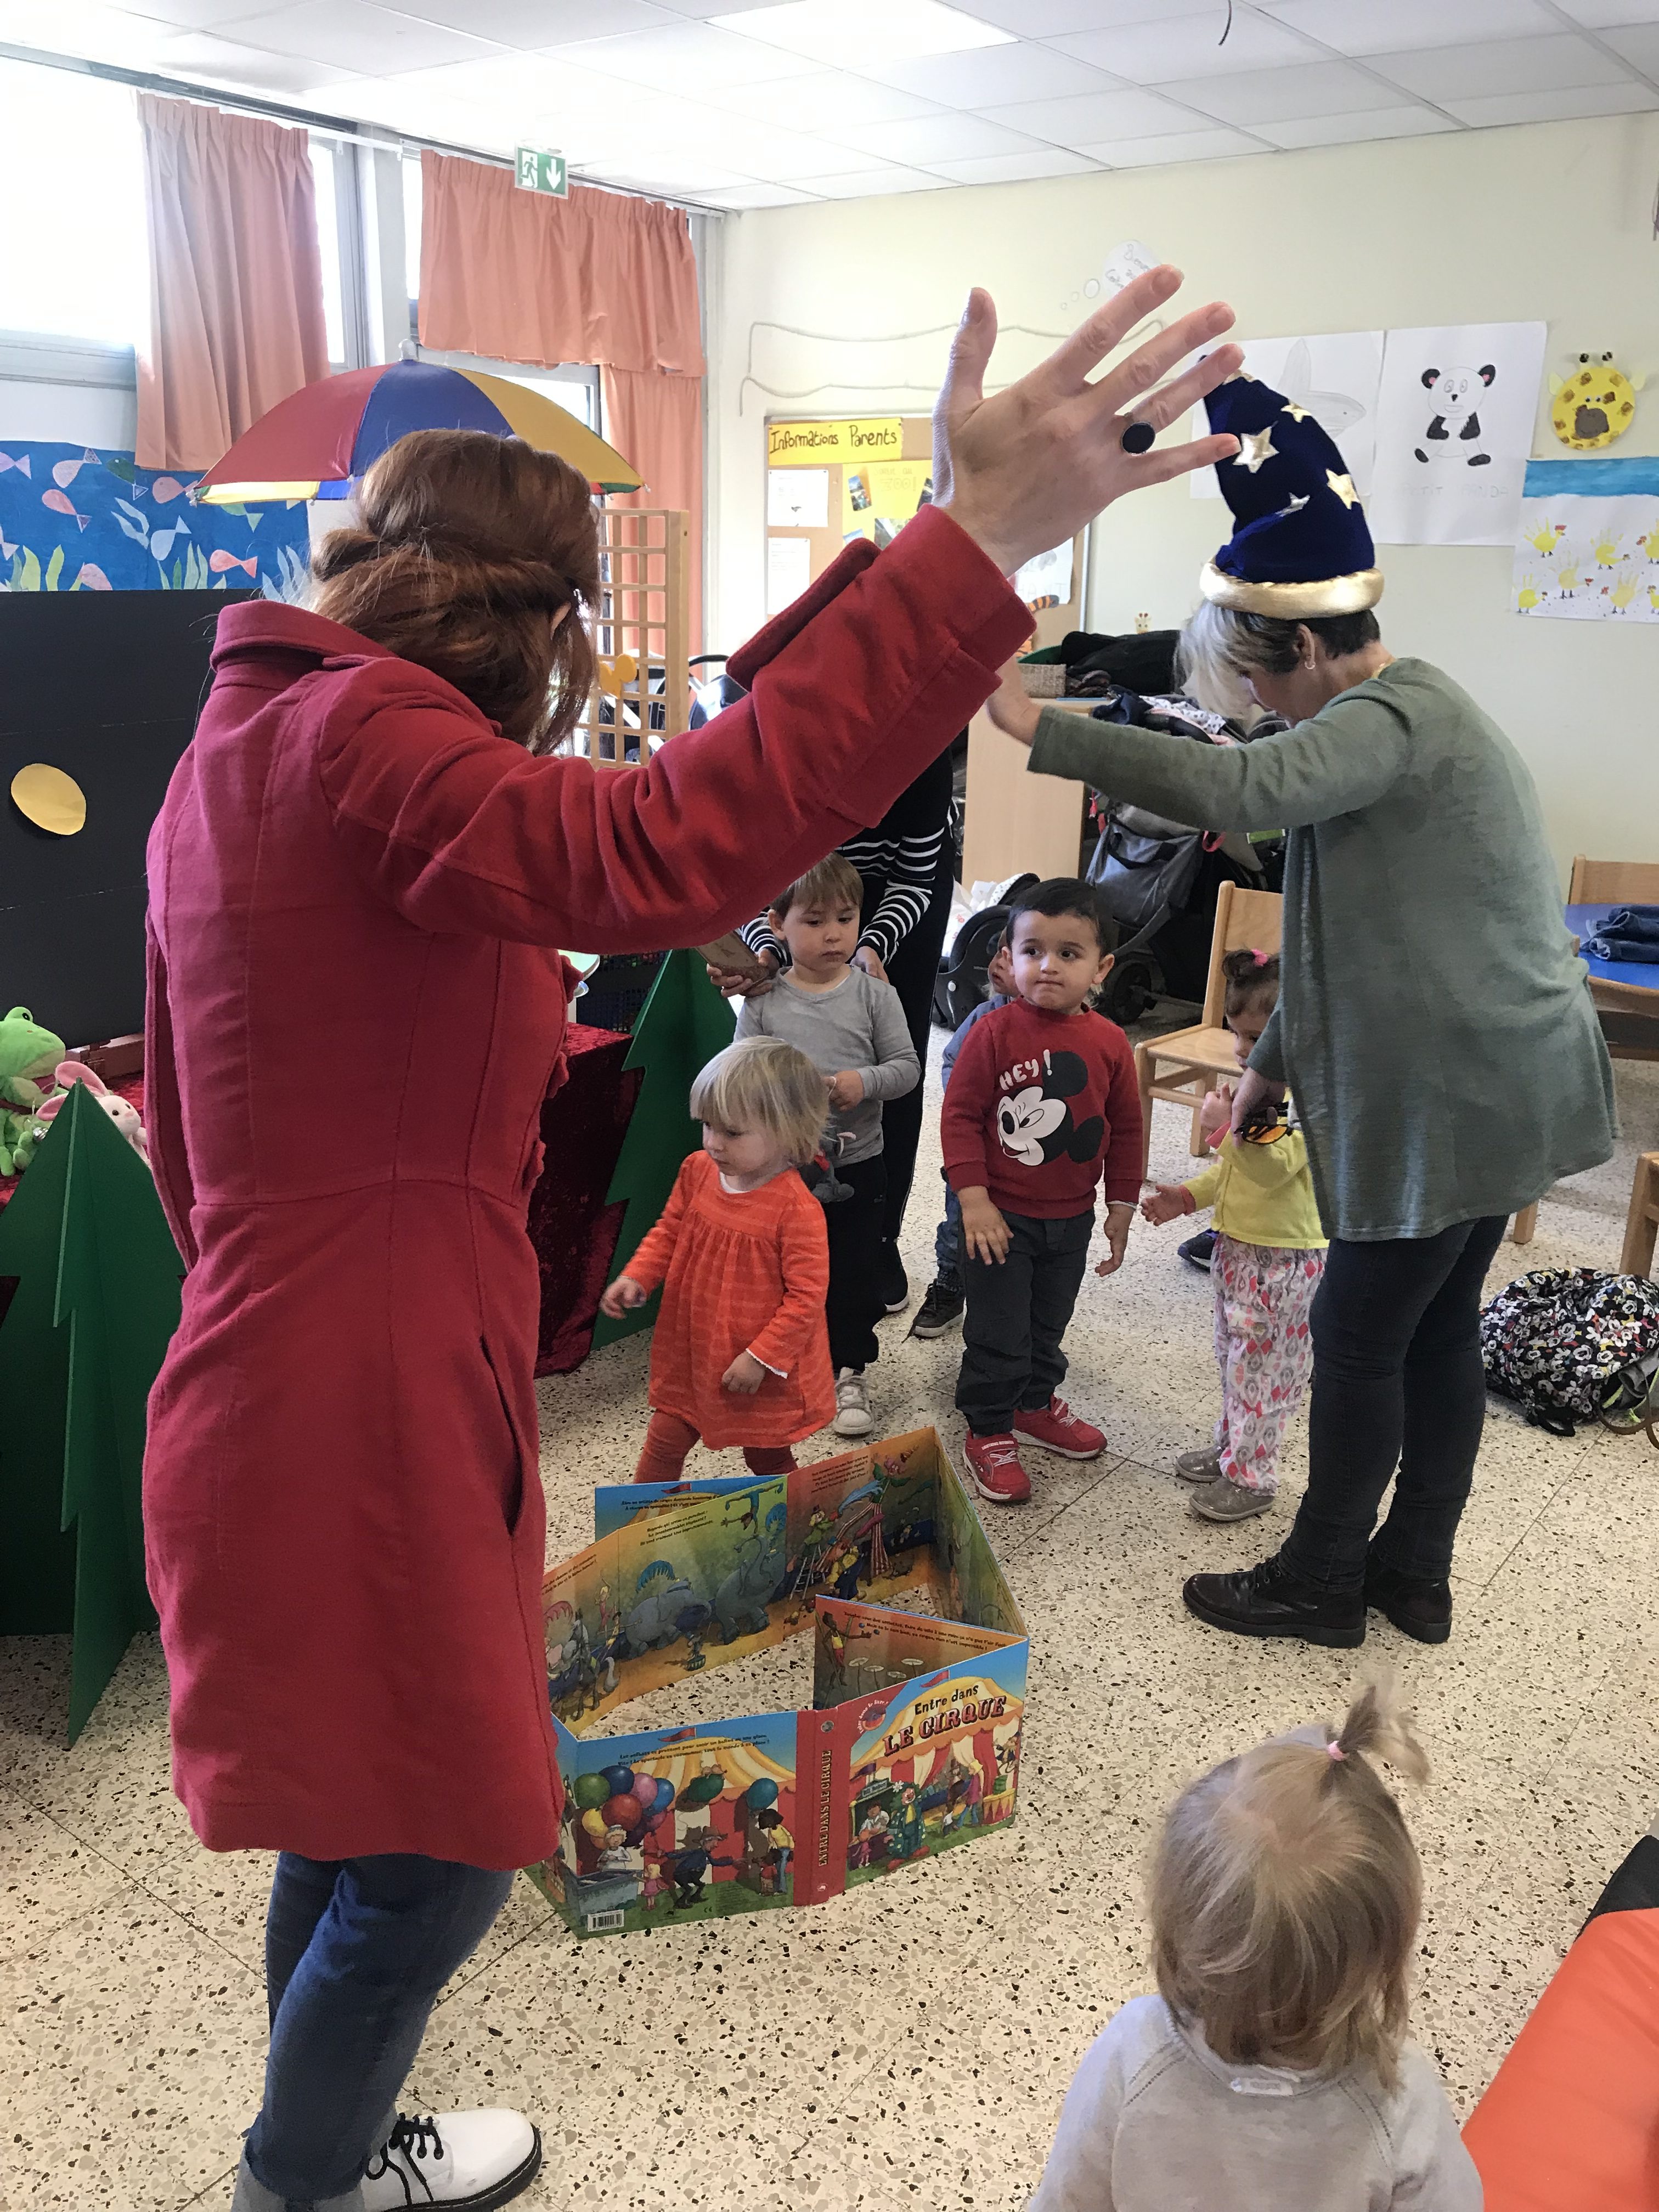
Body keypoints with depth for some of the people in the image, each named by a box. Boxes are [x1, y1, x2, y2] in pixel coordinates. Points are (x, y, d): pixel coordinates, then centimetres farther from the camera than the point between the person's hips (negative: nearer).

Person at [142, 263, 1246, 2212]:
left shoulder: (243, 743, 13)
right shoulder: (354, 740, -19)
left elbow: (185, 1127, 19)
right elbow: (654, 855, -40)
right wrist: (974, 545, -42)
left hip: (285, 1380, 10)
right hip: (366, 1415, -10)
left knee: (355, 1818, 26)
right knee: (429, 1846, 12)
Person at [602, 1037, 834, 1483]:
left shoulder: (796, 1208, -26)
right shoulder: (698, 1172, -7)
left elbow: (807, 1295, -22)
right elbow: (668, 1233, 9)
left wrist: (761, 1357, -21)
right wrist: (636, 1278, -6)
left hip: (762, 1370, -5)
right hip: (691, 1351, 5)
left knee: (768, 1459, 18)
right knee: (664, 1444, 17)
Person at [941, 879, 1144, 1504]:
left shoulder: (1109, 1042, -5)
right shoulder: (995, 1033, -16)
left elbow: (1125, 1129, 6)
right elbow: (960, 1114, -13)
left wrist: (1121, 1206, 8)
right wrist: (974, 1200, -17)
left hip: (1071, 1219, 4)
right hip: (1002, 1216, -4)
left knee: (1048, 1323, 22)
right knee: (998, 1333, 6)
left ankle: (1036, 1404, 44)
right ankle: (988, 1430, 24)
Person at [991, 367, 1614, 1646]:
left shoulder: (1391, 719, -18)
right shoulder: (1398, 719, 14)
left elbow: (1244, 788, -39)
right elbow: (1351, 923, 18)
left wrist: (1038, 727, -36)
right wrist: (1276, 1060, 17)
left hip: (1456, 1098, -10)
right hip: (1495, 1087, 10)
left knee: (1360, 1340, 3)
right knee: (1439, 1327, 17)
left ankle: (1320, 1585, 19)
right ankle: (1415, 1573, 31)